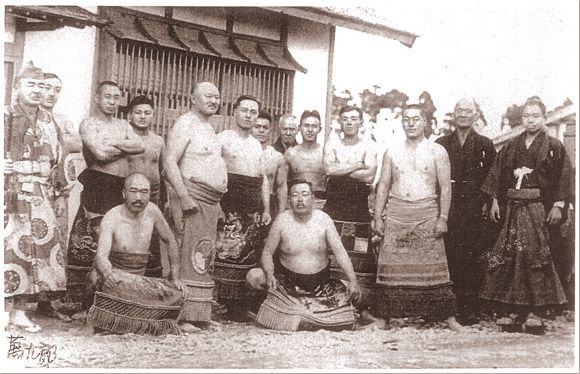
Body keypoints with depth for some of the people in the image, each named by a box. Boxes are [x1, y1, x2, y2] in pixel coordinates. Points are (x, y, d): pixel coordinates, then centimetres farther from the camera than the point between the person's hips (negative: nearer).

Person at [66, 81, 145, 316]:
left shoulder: (123, 126, 20)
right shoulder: (88, 124, 2)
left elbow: (141, 147, 3)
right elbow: (100, 153, -14)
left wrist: (115, 144, -7)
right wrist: (127, 147, 0)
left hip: (120, 190, 6)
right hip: (97, 188, -5)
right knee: (88, 244, -7)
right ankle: (85, 303, -2)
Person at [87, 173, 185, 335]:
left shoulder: (152, 211, -1)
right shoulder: (112, 218, -14)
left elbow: (170, 241, 13)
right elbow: (101, 256, -27)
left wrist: (175, 278, 9)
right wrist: (108, 274, -51)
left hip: (138, 279, 5)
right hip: (113, 274, -5)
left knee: (176, 295, -19)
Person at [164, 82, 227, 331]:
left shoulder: (208, 128, 22)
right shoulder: (185, 124, -5)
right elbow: (170, 162, -14)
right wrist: (184, 196, -21)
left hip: (211, 201, 9)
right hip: (193, 198, -9)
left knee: (206, 258, 9)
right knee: (190, 257, -10)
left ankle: (201, 314, 15)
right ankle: (184, 317, -8)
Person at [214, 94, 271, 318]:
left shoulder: (256, 145, 19)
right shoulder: (223, 138, -1)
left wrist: (266, 209, 14)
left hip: (254, 207, 6)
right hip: (230, 206, -6)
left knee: (249, 257, 6)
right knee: (226, 255, -12)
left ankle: (240, 306, 12)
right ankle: (218, 303, -6)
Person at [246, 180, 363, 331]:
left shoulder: (323, 219, -6)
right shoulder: (282, 220, -7)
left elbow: (339, 251, -9)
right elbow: (267, 252, -4)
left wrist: (353, 280, -21)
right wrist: (269, 274, -25)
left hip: (321, 282, 1)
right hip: (288, 281, -1)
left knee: (354, 294, -15)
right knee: (253, 277, -22)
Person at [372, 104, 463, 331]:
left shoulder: (437, 151, 4)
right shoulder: (392, 152, 11)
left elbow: (445, 187, 1)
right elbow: (383, 186, 10)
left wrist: (443, 218, -8)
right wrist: (377, 217, 3)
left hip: (427, 214, -2)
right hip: (396, 214, 2)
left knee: (433, 266, -3)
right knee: (391, 266, -1)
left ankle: (448, 317, 3)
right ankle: (383, 317, 6)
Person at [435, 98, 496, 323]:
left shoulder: (485, 145, 8)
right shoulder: (441, 144, 11)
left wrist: (486, 201, -4)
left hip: (474, 209, -1)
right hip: (447, 208, 1)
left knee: (472, 257, -3)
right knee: (449, 256, -2)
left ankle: (471, 308, 4)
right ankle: (453, 304, 7)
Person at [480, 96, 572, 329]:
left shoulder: (554, 147, 2)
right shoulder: (511, 148, 12)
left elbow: (563, 178, -4)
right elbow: (498, 174, 12)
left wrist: (558, 205, -11)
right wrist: (495, 201, 4)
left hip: (540, 209, -3)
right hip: (513, 208, 4)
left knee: (537, 256, -5)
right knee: (510, 257, 0)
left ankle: (534, 311, 2)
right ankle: (515, 310, 7)